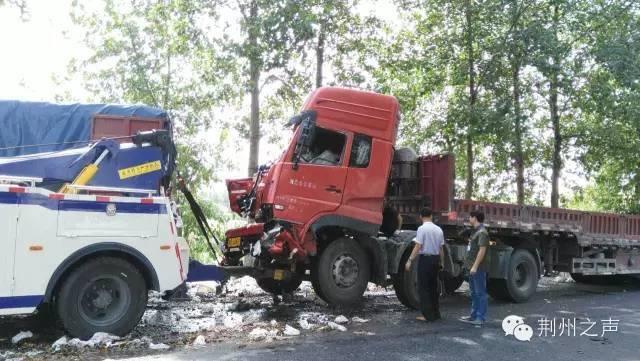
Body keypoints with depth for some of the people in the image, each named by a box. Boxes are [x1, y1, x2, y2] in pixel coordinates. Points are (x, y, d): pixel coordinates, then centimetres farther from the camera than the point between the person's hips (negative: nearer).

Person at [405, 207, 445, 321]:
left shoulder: (422, 228, -12)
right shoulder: (439, 229, 6)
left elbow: (418, 246, -18)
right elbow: (441, 248, 9)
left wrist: (410, 260, -16)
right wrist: (442, 262, 19)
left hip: (425, 259, -6)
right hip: (436, 259, 6)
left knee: (424, 288, 2)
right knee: (433, 286, 17)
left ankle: (428, 315, 2)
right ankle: (436, 313, 23)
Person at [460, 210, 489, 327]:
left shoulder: (482, 232, -15)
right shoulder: (475, 231, 16)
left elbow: (482, 250, -22)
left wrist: (475, 266, -24)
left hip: (478, 268, -10)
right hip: (473, 267, 10)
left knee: (480, 293, -4)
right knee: (474, 293, 16)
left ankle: (481, 318, 1)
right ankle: (474, 315, 24)